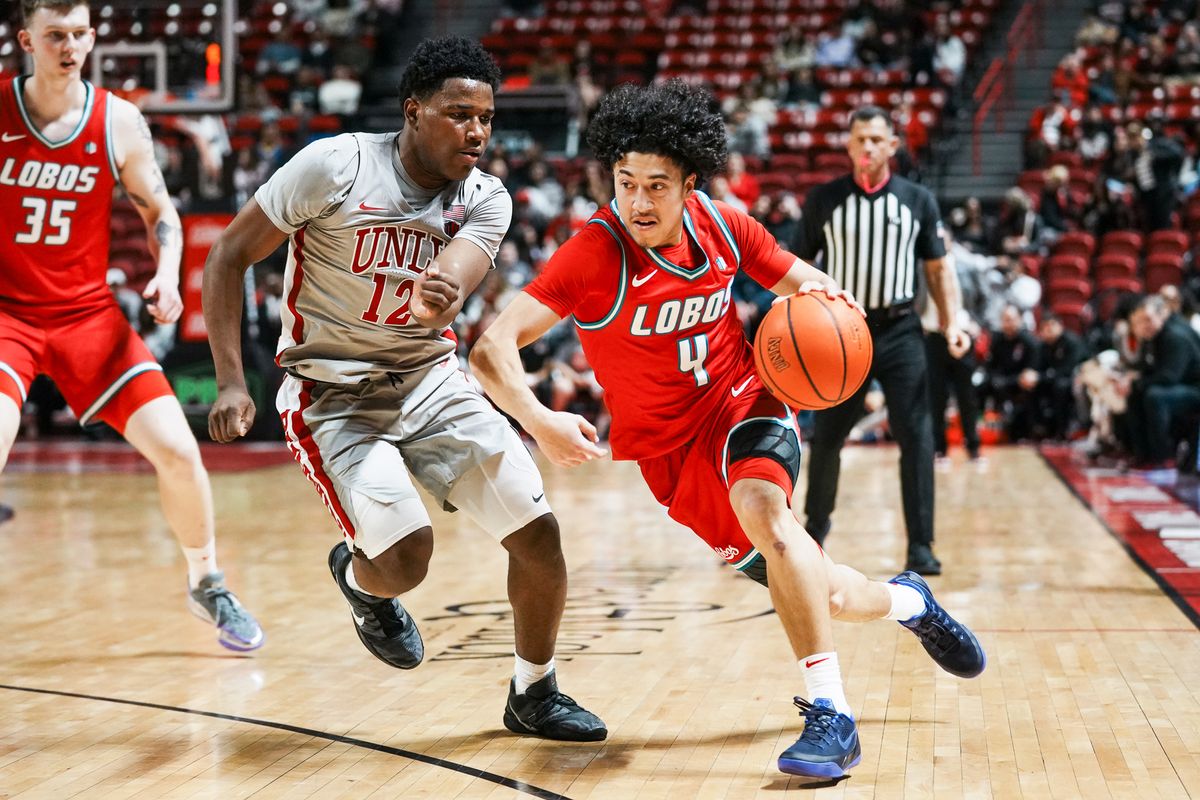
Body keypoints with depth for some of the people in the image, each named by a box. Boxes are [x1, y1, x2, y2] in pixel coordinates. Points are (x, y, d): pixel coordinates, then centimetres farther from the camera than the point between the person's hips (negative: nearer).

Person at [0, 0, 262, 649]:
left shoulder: (119, 122, -2)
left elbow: (159, 212, 9)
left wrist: (166, 275, -9)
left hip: (87, 314, 2)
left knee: (177, 450, -5)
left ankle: (206, 585, 20)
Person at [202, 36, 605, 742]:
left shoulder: (486, 200, -5)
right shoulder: (335, 166, -17)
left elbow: (453, 281, -25)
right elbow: (229, 256, -10)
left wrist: (441, 297, -51)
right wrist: (231, 383, -17)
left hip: (430, 380, 5)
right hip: (334, 392, -4)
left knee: (539, 532, -3)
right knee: (405, 558, -21)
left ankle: (534, 695, 20)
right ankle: (357, 577, 18)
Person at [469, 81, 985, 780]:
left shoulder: (721, 225, -9)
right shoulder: (595, 254, -22)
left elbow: (803, 283, 7)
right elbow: (493, 349, -30)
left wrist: (820, 296, -18)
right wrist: (539, 420, -49)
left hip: (745, 400, 1)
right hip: (672, 451, 0)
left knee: (761, 505, -35)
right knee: (820, 598, 7)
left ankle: (831, 715, -32)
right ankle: (909, 602, 42)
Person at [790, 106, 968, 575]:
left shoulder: (917, 200, 3)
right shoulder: (824, 200, 1)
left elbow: (937, 266, 9)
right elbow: (799, 264, 6)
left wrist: (951, 322, -2)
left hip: (899, 331, 0)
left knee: (917, 439, -8)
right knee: (826, 439, 9)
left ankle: (920, 547, -4)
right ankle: (815, 525, 33)